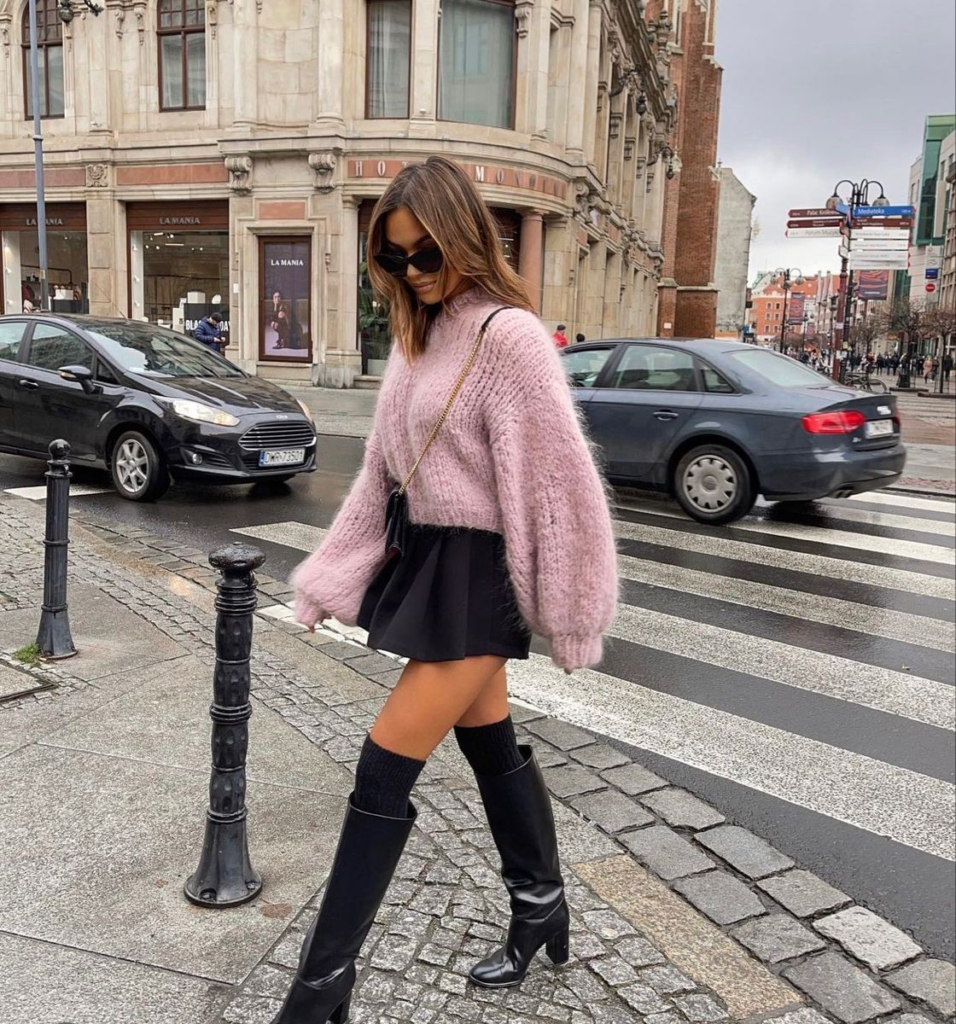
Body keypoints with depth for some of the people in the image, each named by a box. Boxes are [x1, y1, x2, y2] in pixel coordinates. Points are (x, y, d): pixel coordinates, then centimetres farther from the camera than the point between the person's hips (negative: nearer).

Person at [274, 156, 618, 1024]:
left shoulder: (509, 336, -16)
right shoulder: (420, 335, 9)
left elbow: (558, 481, -16)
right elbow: (384, 472, 12)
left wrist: (571, 610, -13)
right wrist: (332, 576, 11)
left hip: (475, 575, -8)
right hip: (421, 561, 8)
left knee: (384, 771, -4)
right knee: (491, 747, 19)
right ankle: (542, 911, 38)